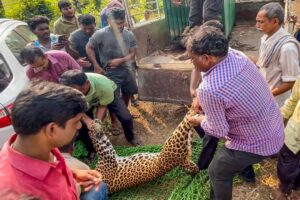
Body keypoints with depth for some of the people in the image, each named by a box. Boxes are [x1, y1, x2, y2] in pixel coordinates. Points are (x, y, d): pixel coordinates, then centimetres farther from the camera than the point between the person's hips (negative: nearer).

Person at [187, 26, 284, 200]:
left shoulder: (208, 89, -33)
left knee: (217, 172, 15)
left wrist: (200, 121, -3)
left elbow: (218, 131, -21)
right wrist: (202, 100, 6)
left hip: (257, 143, -8)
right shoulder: (238, 57, -9)